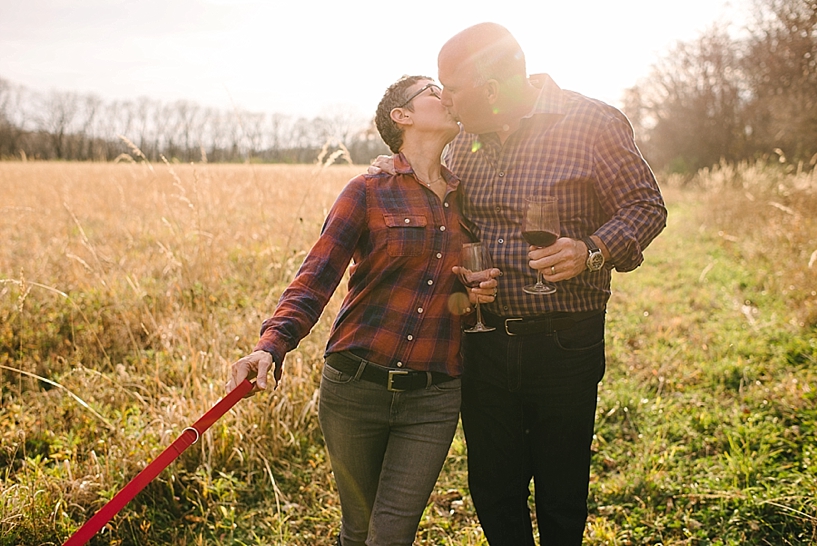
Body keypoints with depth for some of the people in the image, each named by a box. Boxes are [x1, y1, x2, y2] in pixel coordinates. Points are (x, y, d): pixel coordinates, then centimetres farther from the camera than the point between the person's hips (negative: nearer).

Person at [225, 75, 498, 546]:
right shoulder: (369, 193, -2)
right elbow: (314, 281, -10)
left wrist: (478, 295, -1)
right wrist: (271, 347, -27)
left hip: (432, 400, 2)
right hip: (356, 388, -2)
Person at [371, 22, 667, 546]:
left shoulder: (592, 124, -10)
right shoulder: (466, 140, 8)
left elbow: (647, 206, -5)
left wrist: (592, 251, -23)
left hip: (564, 343, -4)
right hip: (484, 340, 5)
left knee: (562, 499, 9)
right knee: (492, 489, 14)